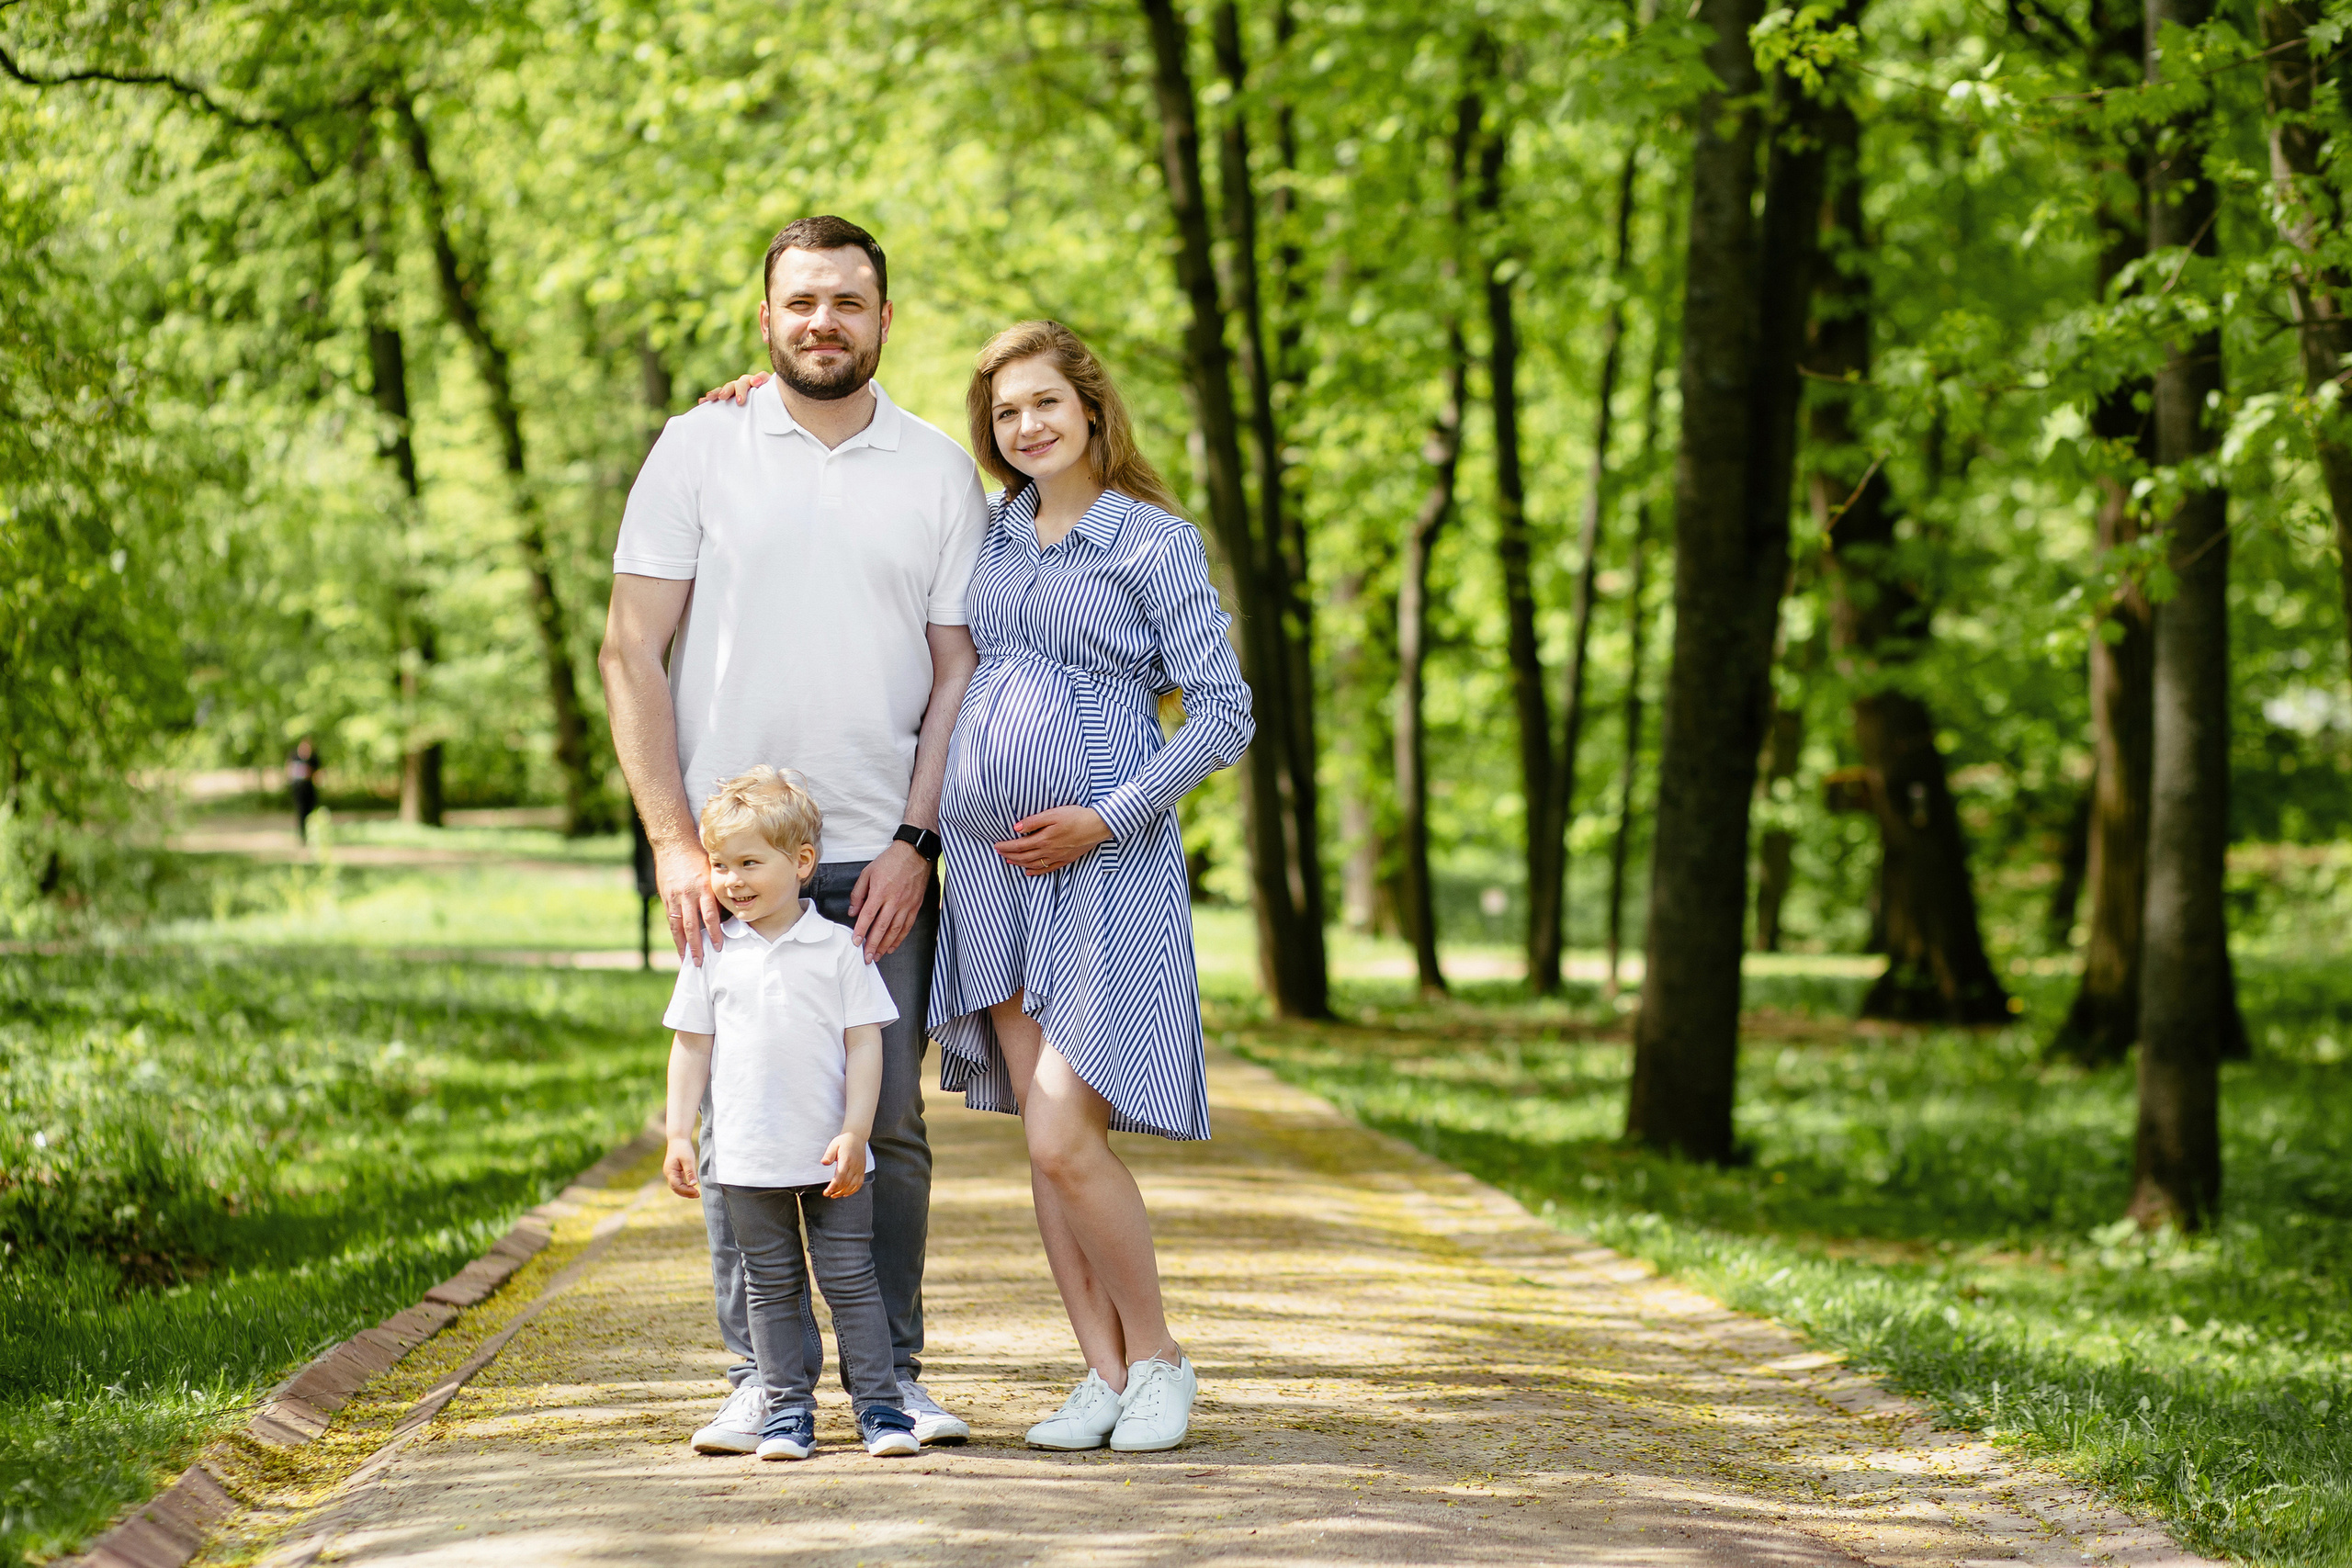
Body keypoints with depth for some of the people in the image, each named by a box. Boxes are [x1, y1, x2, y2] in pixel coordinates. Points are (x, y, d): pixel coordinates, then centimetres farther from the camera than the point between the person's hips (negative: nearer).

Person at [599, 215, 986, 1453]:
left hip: (880, 857, 1)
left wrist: (915, 843, -4)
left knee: (887, 1121, 1)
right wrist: (673, 839, -7)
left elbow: (957, 670, 7)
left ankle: (892, 1373, 10)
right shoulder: (699, 449, 4)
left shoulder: (939, 471, 9)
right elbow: (632, 652, 1)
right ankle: (764, 1377, 8)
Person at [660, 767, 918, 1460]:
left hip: (831, 1158, -2)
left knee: (850, 1278, 1)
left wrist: (854, 1134, -10)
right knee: (771, 1287, 8)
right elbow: (692, 1046, 8)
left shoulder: (839, 948, -3)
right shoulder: (713, 954, 3)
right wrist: (679, 1135, 2)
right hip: (748, 1159, 2)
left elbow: (864, 1044, -3)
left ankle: (878, 1402, 7)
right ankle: (786, 1409, 14)